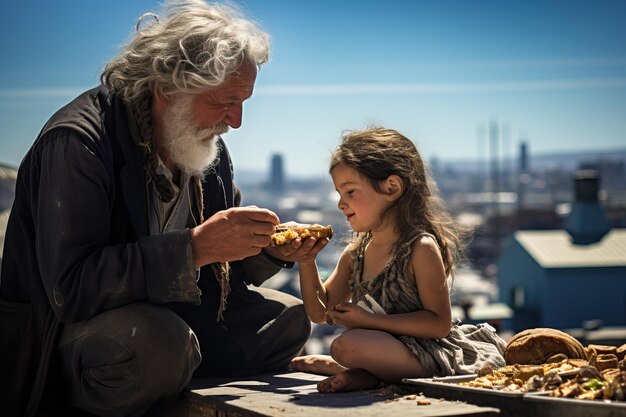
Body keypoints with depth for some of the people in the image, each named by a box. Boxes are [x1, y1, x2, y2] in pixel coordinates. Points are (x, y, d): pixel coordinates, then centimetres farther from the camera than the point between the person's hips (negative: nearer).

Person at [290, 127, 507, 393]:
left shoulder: (421, 249, -15)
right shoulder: (354, 254, 8)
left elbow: (439, 323, -18)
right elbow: (320, 313, 14)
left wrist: (371, 320, -22)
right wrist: (307, 262, -1)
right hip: (385, 347, 9)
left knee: (347, 345, -33)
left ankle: (346, 368, -4)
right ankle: (367, 374, 1)